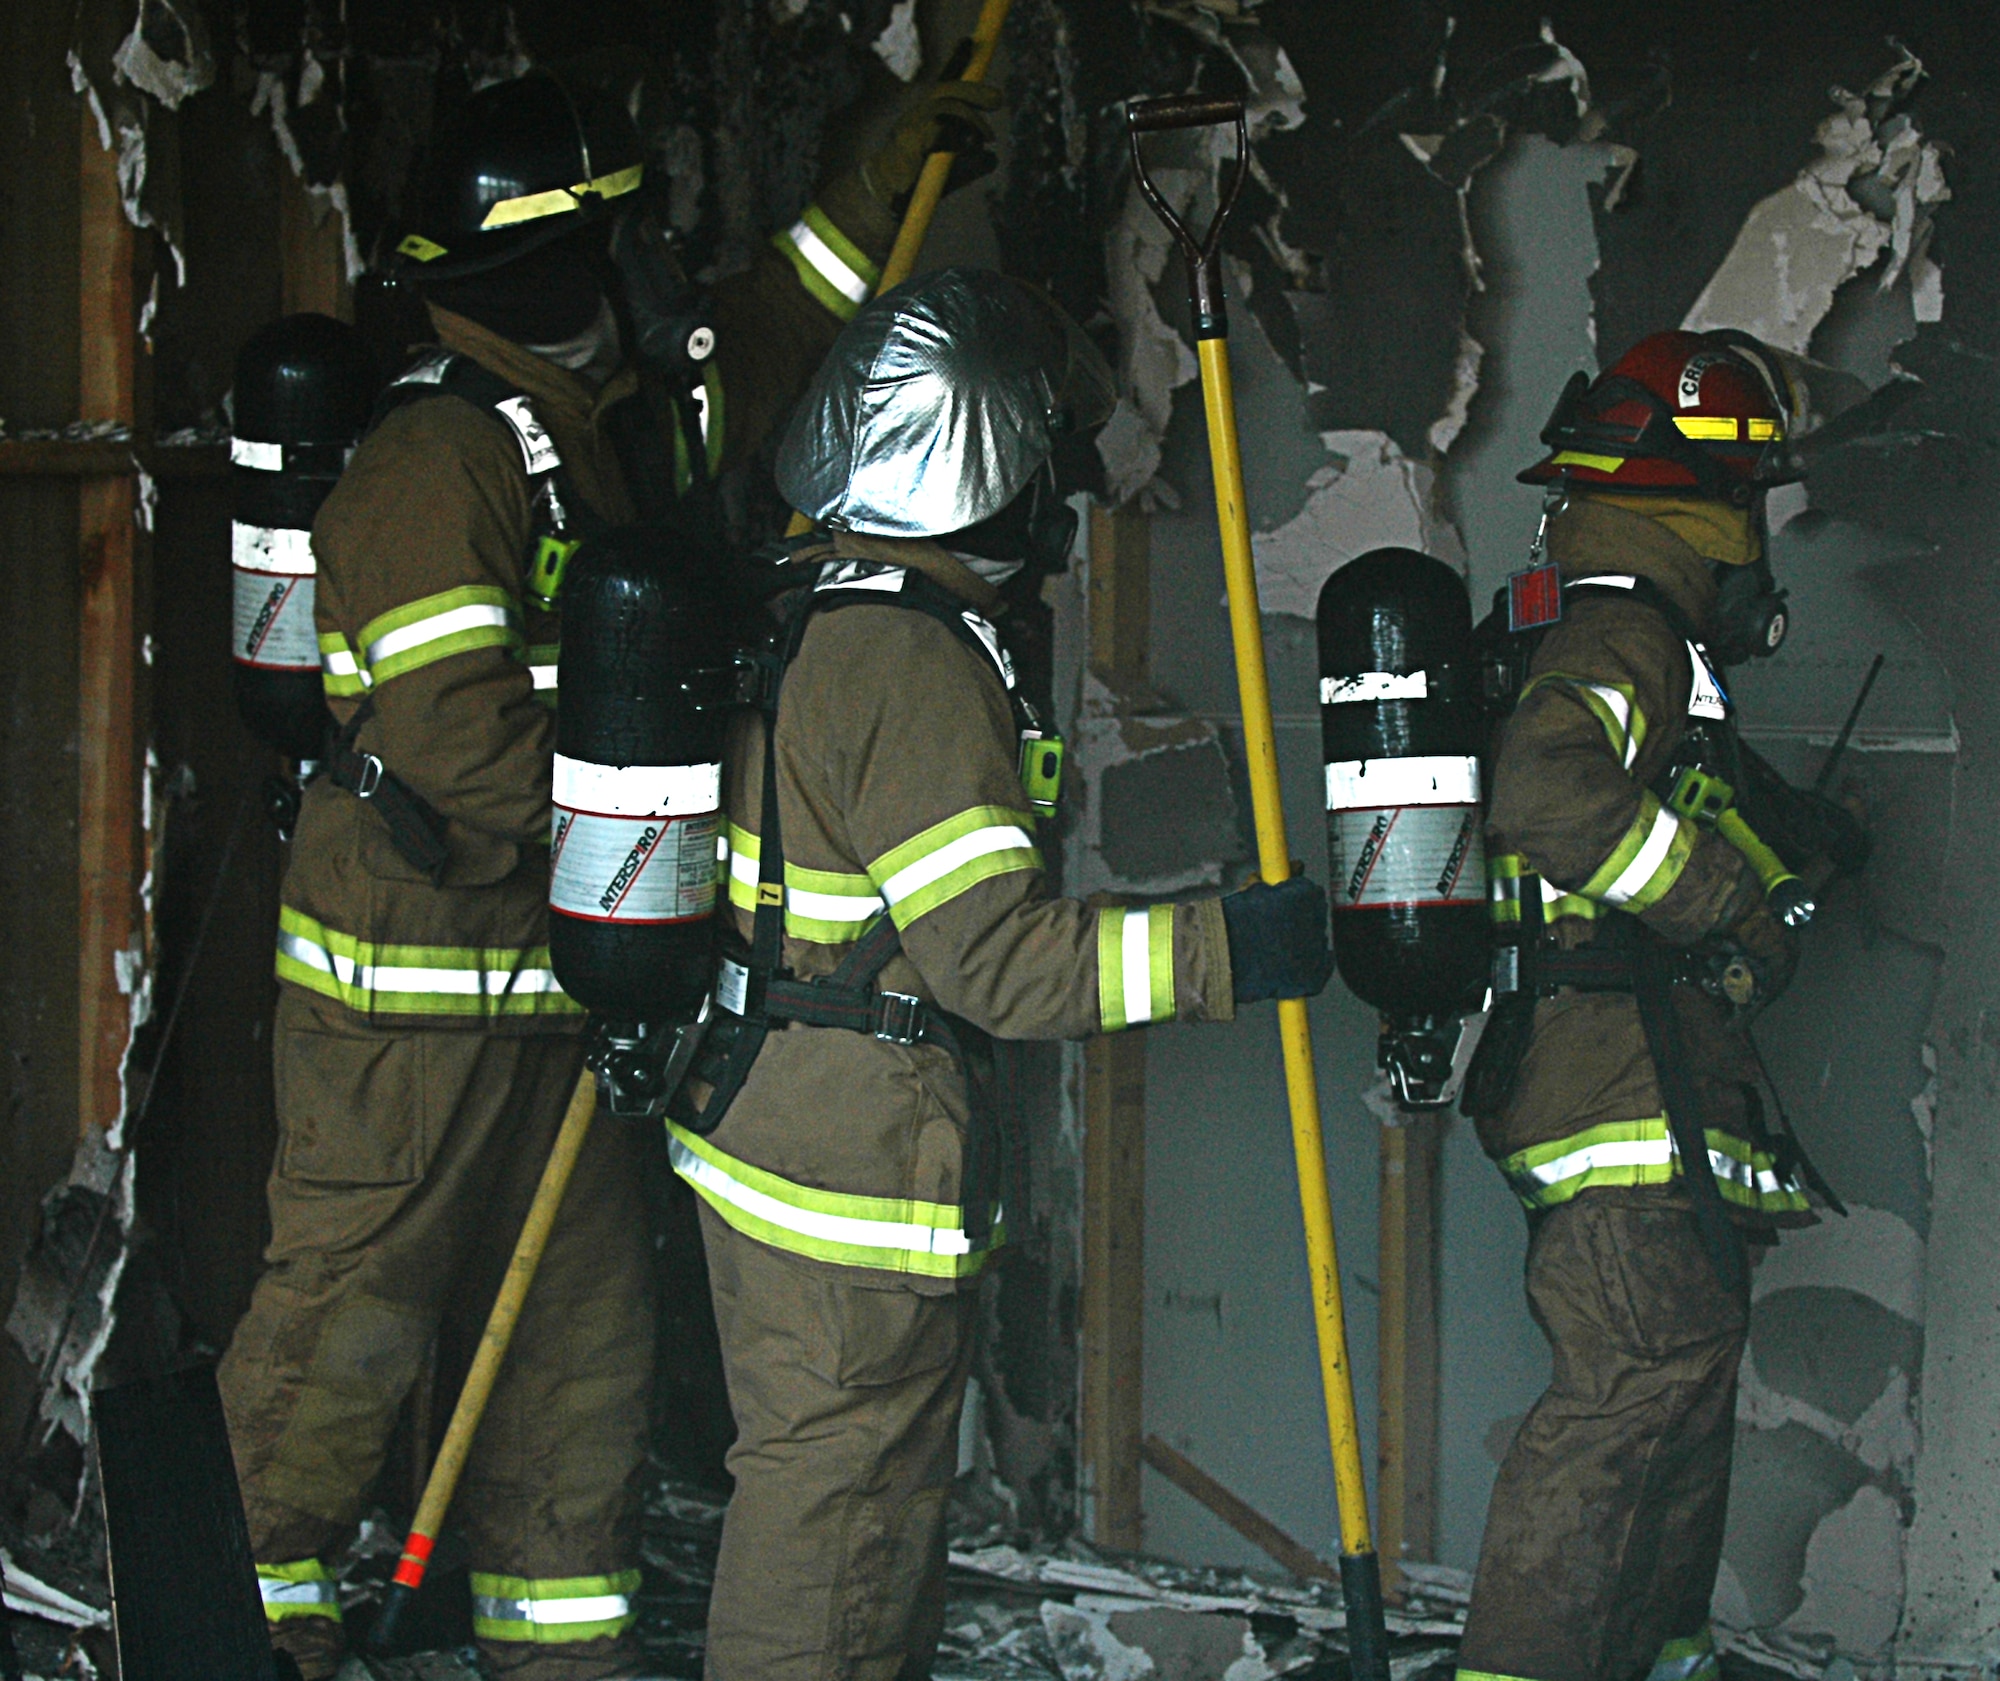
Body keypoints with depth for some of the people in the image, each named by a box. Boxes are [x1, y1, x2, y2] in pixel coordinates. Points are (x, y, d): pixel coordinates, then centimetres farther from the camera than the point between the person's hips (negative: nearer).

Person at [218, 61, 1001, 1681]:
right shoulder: (437, 458, -18)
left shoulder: (611, 425, 10)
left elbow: (759, 338, 29)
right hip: (412, 983, -9)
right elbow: (459, 737, -26)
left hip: (561, 975, 9)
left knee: (584, 1324, 12)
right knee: (348, 1322, -4)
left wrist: (894, 170, 28)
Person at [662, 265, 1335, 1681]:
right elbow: (993, 950, -25)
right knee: (837, 1507, -1)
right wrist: (1218, 951, -22)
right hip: (856, 1179, -10)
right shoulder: (917, 664, -21)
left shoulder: (798, 617, 9)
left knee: (879, 1479, 21)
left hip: (766, 1122, 10)